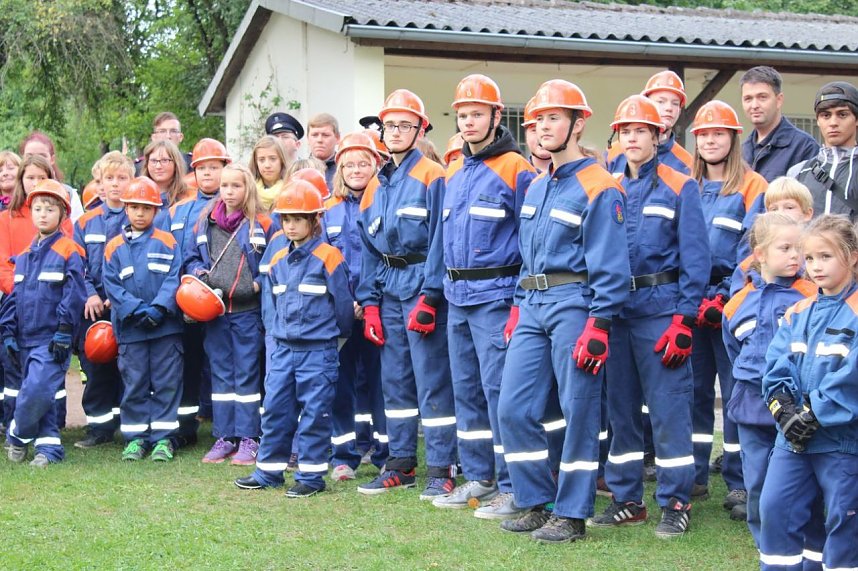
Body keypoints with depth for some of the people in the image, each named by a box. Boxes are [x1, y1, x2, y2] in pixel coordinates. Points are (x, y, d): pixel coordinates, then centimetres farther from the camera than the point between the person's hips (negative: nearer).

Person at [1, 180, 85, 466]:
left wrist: (63, 334, -15)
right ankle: (49, 445, 17)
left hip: (52, 340, -7)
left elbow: (73, 295, -11)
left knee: (36, 390, -16)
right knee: (36, 393, 8)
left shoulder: (69, 252, -7)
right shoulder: (24, 255, 14)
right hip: (26, 338, 7)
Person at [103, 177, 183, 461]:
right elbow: (112, 287, -1)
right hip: (130, 329, 1)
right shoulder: (114, 248, 5)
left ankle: (163, 437, 10)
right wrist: (137, 311, -14)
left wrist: (158, 308, -18)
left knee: (166, 382, 3)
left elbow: (174, 279, -5)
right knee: (134, 384, 7)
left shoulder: (167, 242, 2)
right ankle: (135, 437, 15)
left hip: (166, 327, -1)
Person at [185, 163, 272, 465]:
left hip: (248, 311, -4)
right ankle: (224, 437, 15)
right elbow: (191, 258, 16)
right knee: (221, 374, 9)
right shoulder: (205, 223, 9)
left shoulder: (262, 225, -2)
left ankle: (248, 439, 6)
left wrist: (260, 283, -14)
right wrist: (198, 273, -4)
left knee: (247, 375, 0)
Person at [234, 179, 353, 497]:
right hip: (283, 349, 6)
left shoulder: (328, 257, -9)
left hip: (318, 350, -6)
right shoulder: (277, 261, 10)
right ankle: (269, 471, 18)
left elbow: (343, 303, -5)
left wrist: (338, 337, 4)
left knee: (314, 413, -1)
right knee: (274, 409, 8)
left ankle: (310, 475, 5)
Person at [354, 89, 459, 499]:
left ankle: (441, 469, 0)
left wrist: (429, 297, -18)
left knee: (432, 379, -5)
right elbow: (369, 249, 16)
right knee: (394, 379, 11)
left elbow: (440, 241, -12)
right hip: (388, 289, 7)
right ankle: (401, 464, 19)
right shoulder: (376, 186, 15)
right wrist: (369, 303, 8)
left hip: (422, 285, -7)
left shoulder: (432, 177, -6)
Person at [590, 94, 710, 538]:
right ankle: (626, 499, 19)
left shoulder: (680, 188, -2)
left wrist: (684, 318, -13)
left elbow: (695, 256, -6)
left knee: (668, 408, -4)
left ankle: (676, 503, 4)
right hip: (615, 309, 5)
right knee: (619, 406, 9)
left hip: (660, 307, -5)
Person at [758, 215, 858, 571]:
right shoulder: (798, 313, 10)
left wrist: (814, 415, -18)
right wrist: (784, 409, -11)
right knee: (775, 508, 4)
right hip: (793, 436, 6)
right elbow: (776, 366, 5)